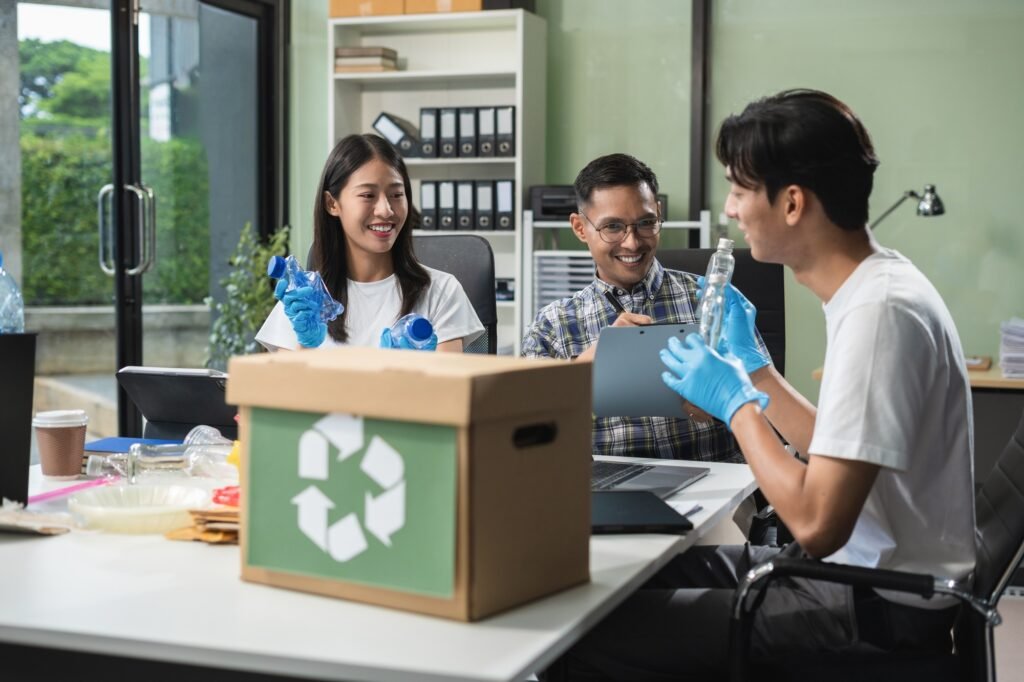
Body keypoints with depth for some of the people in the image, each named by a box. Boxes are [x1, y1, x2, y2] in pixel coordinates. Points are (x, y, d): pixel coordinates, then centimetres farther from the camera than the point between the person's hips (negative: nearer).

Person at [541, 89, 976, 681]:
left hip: (882, 609, -9)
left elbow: (816, 523, -26)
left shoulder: (880, 311, -23)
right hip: (860, 567, 9)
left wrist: (736, 401, -13)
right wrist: (752, 362, 17)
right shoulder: (874, 286, 7)